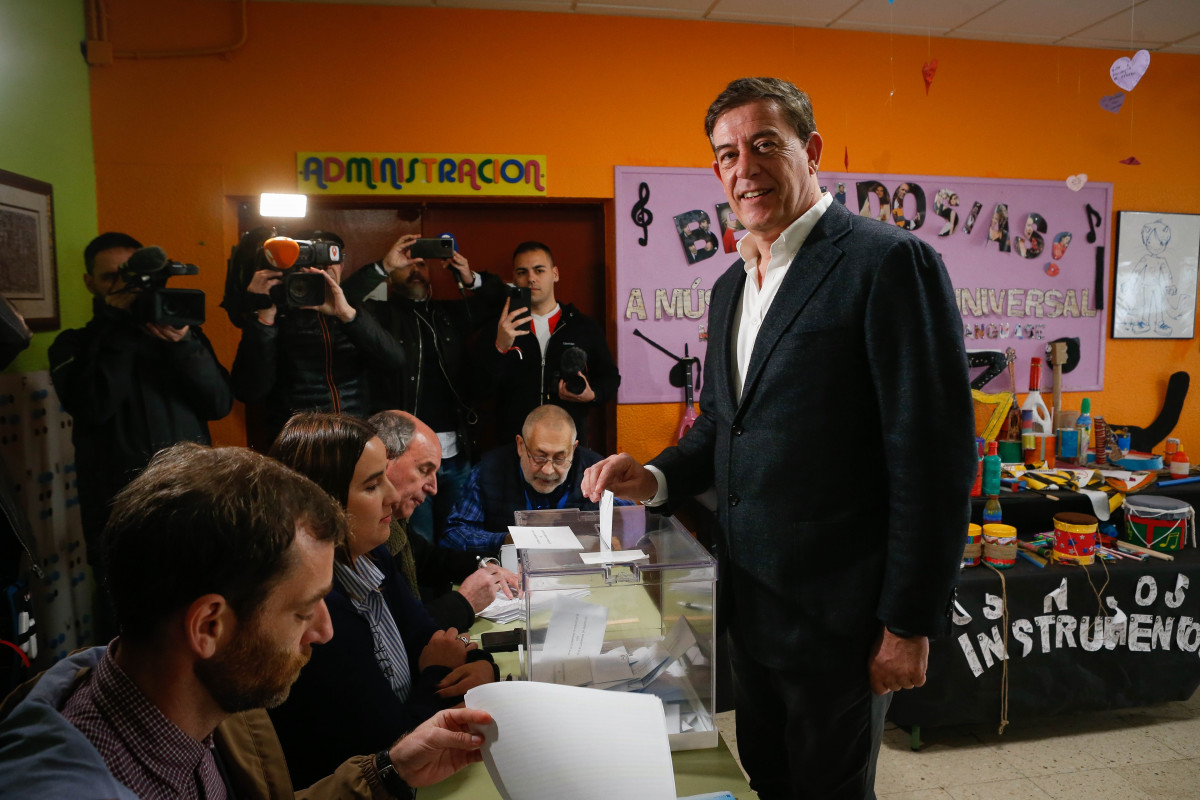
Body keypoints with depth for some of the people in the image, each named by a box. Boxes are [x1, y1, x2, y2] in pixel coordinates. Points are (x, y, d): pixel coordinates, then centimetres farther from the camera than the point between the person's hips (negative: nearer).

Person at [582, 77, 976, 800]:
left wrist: (911, 623, -16)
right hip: (750, 604, 7)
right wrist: (656, 478, 0)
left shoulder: (890, 262, -14)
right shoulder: (730, 286, 11)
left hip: (836, 613, -7)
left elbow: (935, 456, -17)